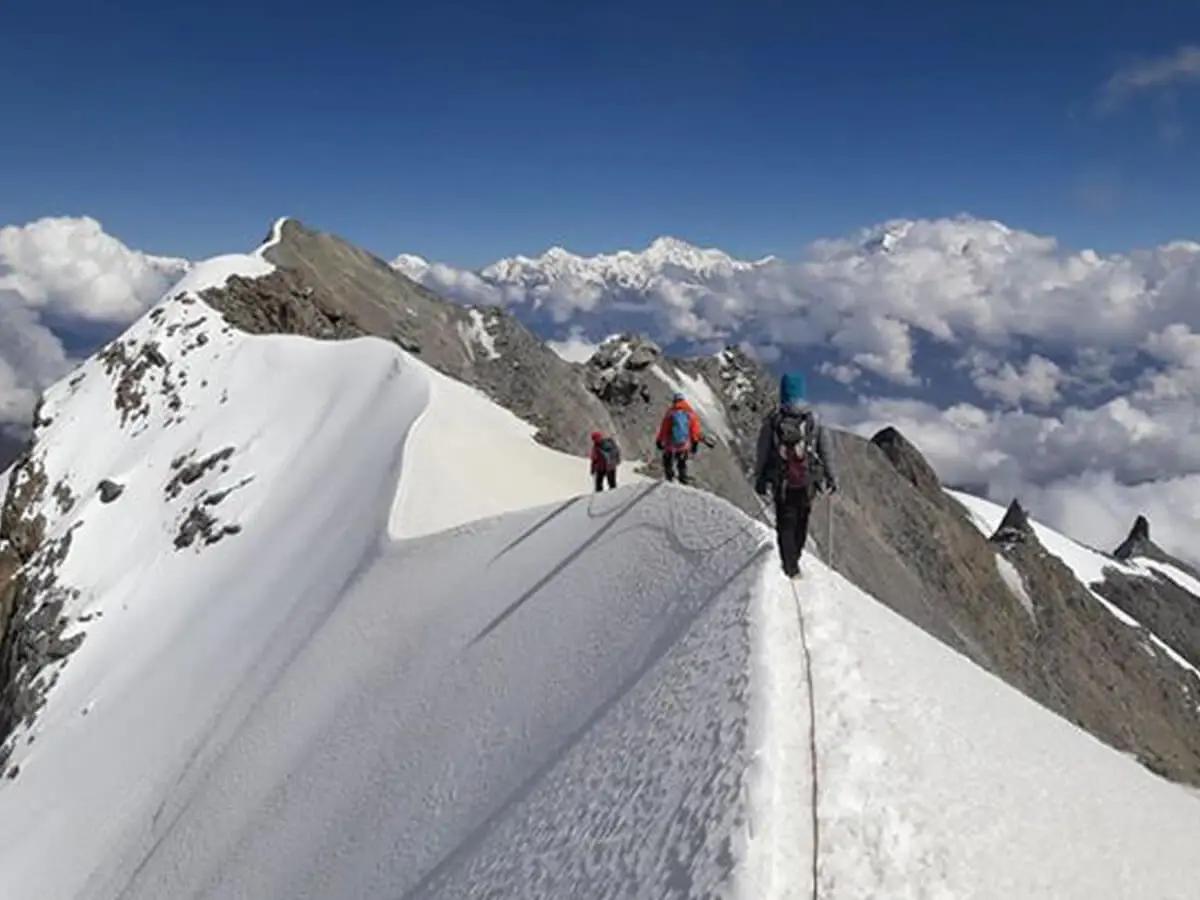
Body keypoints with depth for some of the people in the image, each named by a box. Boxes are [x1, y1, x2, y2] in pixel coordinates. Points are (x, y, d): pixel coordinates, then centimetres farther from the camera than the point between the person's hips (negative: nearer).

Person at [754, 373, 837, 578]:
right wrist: (831, 477, 10)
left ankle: (790, 566, 6)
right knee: (801, 521, 19)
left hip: (781, 482, -1)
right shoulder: (814, 421, -4)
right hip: (807, 482, 1)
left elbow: (762, 454, -3)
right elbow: (826, 451, 1)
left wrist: (759, 478, 6)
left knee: (785, 523, 9)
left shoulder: (772, 422, -6)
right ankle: (794, 559, 29)